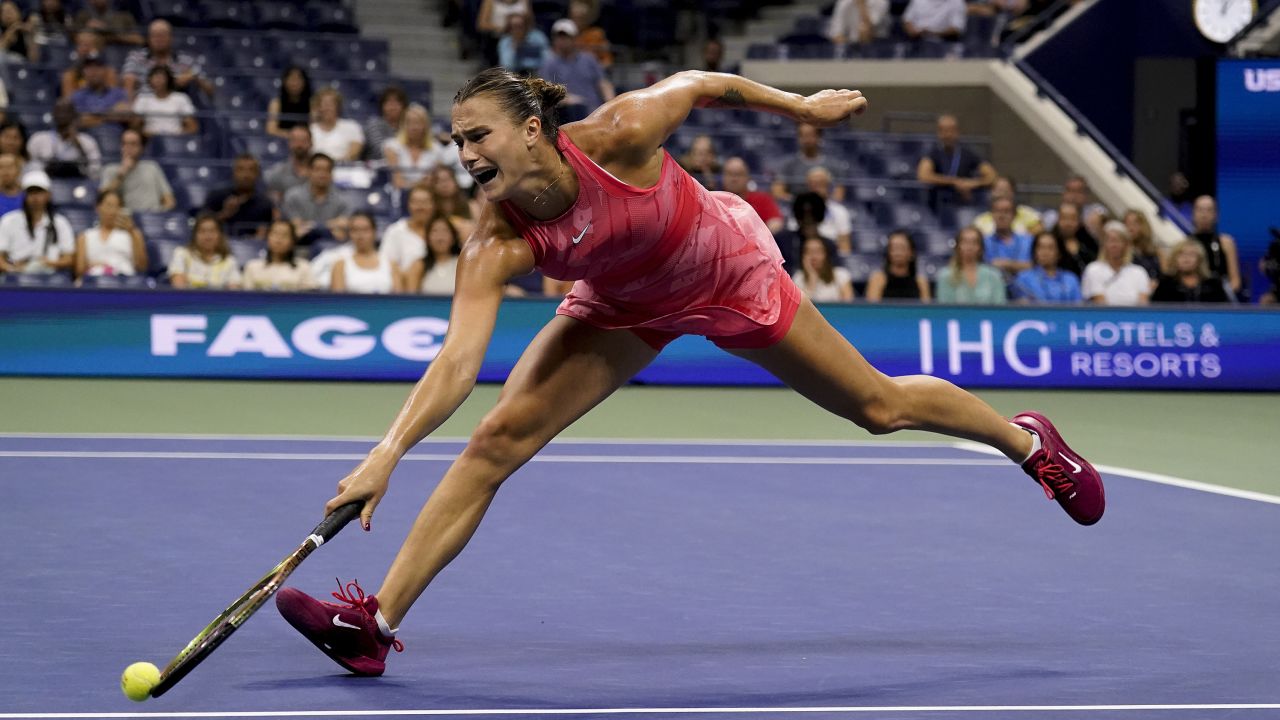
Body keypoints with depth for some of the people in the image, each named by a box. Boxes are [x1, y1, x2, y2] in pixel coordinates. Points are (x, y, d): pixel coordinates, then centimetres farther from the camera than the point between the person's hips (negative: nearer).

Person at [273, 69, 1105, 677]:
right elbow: (457, 361, -36)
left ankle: (1028, 440, 41)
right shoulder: (496, 243, -30)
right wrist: (388, 454, -49)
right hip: (625, 307, 2)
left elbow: (699, 84, -16)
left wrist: (801, 106, -5)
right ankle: (377, 624, -13)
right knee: (495, 441, -14)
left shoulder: (618, 136, -37)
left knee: (879, 406, 10)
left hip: (731, 273, -2)